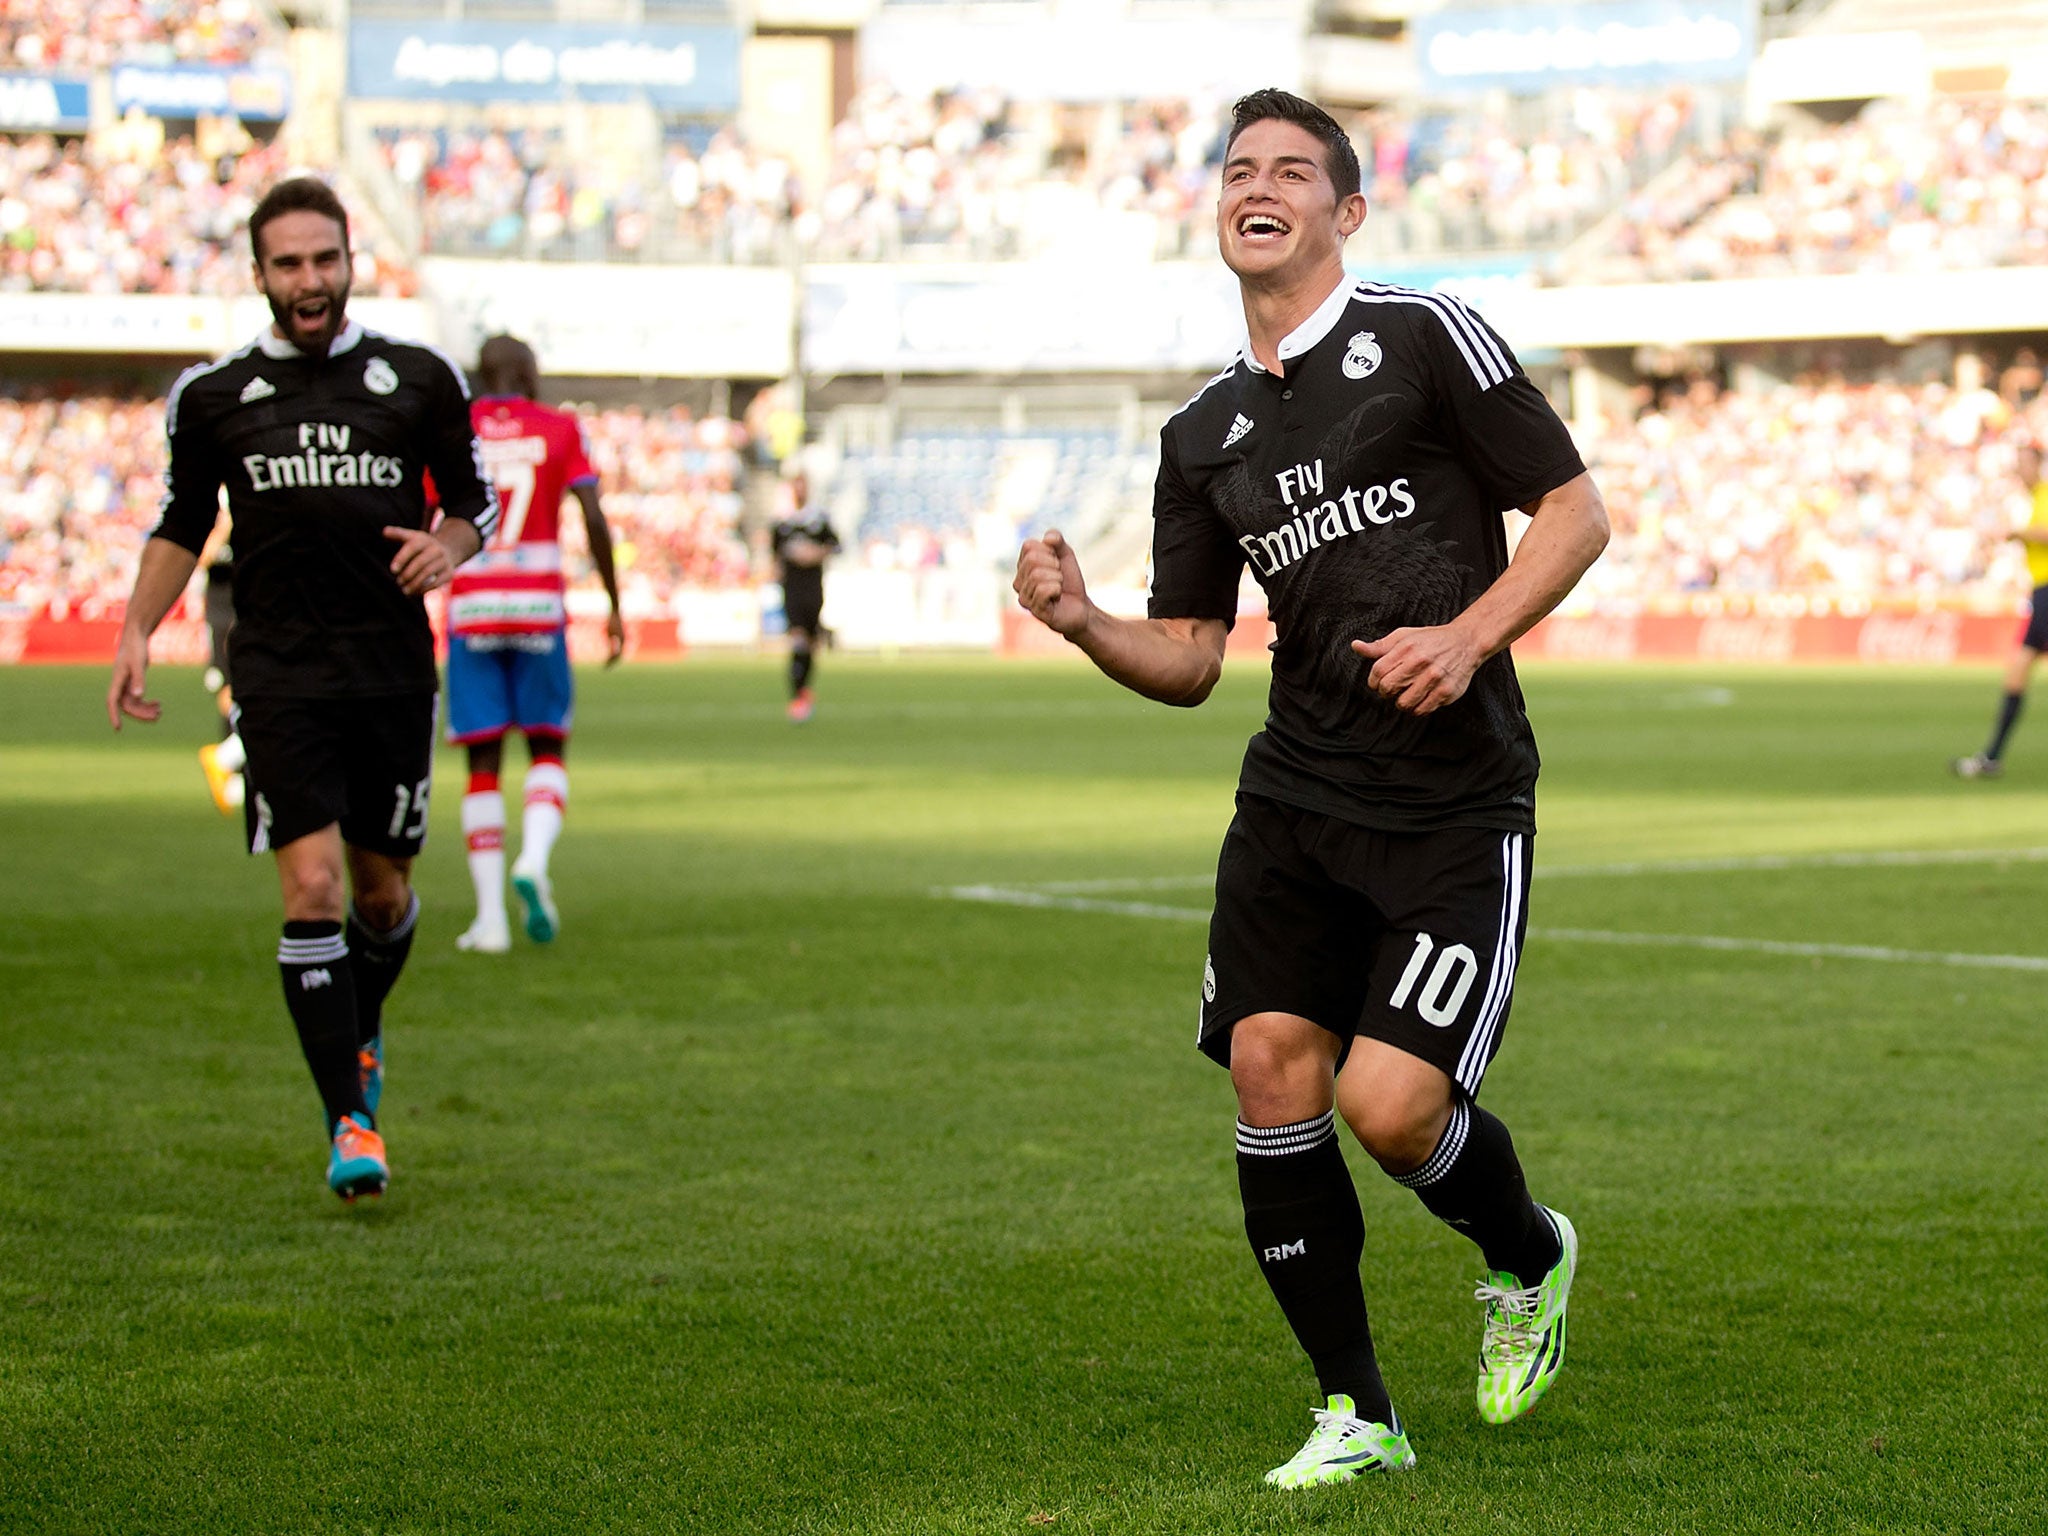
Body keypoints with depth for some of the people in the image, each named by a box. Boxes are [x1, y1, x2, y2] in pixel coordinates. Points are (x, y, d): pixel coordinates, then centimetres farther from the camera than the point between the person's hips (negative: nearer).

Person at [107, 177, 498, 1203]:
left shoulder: (420, 380, 4)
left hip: (394, 671, 1)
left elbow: (476, 502, 13)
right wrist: (137, 634, 4)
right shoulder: (213, 396, 5)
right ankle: (349, 1121, -10)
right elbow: (181, 523, 16)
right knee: (312, 887, -13)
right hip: (280, 678, -1)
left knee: (382, 890, 10)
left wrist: (448, 548, -9)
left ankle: (360, 1034, 42)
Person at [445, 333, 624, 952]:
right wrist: (614, 605, 3)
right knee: (548, 750, 12)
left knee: (484, 765, 6)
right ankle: (534, 861, -15)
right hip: (538, 604, -1)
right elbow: (594, 518, -4)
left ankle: (490, 917, 0)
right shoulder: (560, 430, 5)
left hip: (469, 606, 1)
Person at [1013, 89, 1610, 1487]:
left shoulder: (1426, 337, -2)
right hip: (1295, 797, 5)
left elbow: (1576, 510, -1)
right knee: (1270, 1064, -8)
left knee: (1390, 1106, -13)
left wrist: (1469, 636, -15)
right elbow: (1189, 660, 14)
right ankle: (1356, 1413, 6)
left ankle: (1528, 1260, 22)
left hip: (1458, 806, -5)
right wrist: (1085, 624, -6)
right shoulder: (1204, 433, 14)